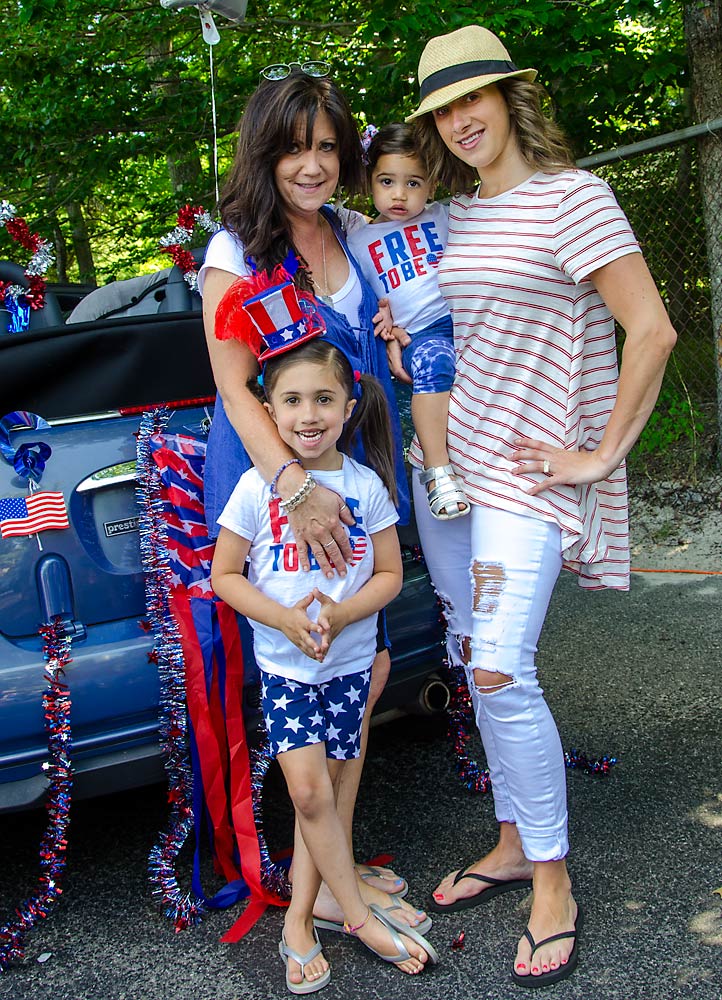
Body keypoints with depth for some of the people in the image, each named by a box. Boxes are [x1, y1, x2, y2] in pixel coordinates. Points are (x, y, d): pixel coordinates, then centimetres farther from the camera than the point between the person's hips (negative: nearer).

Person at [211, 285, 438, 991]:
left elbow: (390, 574, 1)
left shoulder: (367, 485, -2)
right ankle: (360, 916, 5)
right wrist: (284, 618, -17)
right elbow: (224, 575, -2)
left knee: (320, 793, 6)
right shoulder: (257, 487, -6)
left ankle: (298, 924, 19)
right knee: (309, 792, -11)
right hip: (283, 664, -1)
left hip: (349, 661, 2)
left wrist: (338, 616, -16)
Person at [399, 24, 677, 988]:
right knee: (477, 665, 11)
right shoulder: (455, 213, 12)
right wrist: (399, 339, 7)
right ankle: (513, 843, 27)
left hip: (528, 473, -7)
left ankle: (554, 884, 3)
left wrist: (602, 454, -15)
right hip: (448, 463, 7)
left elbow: (652, 332, -16)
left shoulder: (572, 196, -10)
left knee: (500, 673, -13)